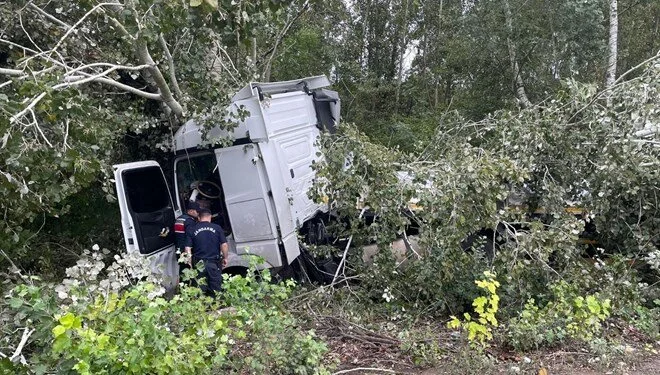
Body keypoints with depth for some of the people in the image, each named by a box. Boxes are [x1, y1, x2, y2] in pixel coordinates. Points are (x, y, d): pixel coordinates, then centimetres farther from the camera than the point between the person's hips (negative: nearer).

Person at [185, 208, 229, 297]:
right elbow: (224, 245, -5)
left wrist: (190, 262, 7)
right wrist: (225, 258, 8)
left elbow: (187, 248, -2)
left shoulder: (192, 230, 1)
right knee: (216, 290, 8)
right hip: (214, 263, -1)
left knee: (201, 290, 9)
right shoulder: (217, 228, -1)